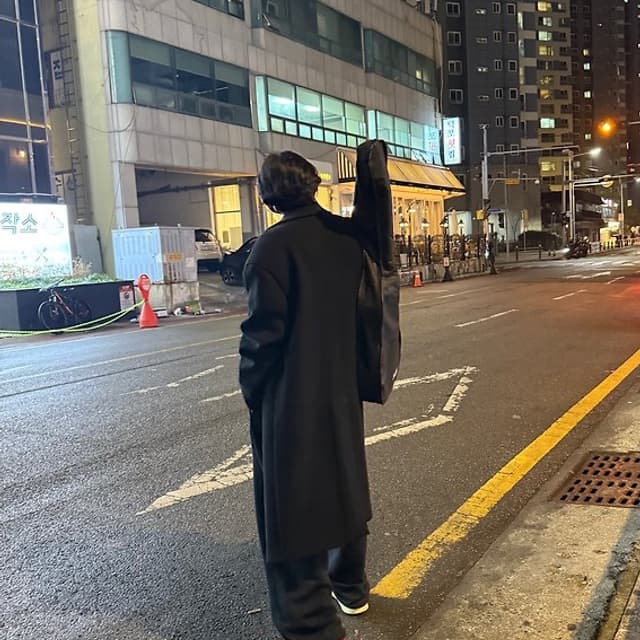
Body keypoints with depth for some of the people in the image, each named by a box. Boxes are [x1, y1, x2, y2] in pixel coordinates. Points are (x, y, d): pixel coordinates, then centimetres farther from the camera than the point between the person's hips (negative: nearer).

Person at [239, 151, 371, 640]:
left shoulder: (275, 245, -17)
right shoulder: (348, 235, 1)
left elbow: (264, 330, -18)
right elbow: (362, 309, 6)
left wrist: (252, 388, -4)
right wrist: (348, 371, 15)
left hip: (290, 401, -7)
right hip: (343, 391, 7)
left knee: (292, 505, 3)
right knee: (343, 486, 22)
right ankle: (350, 586, 41)